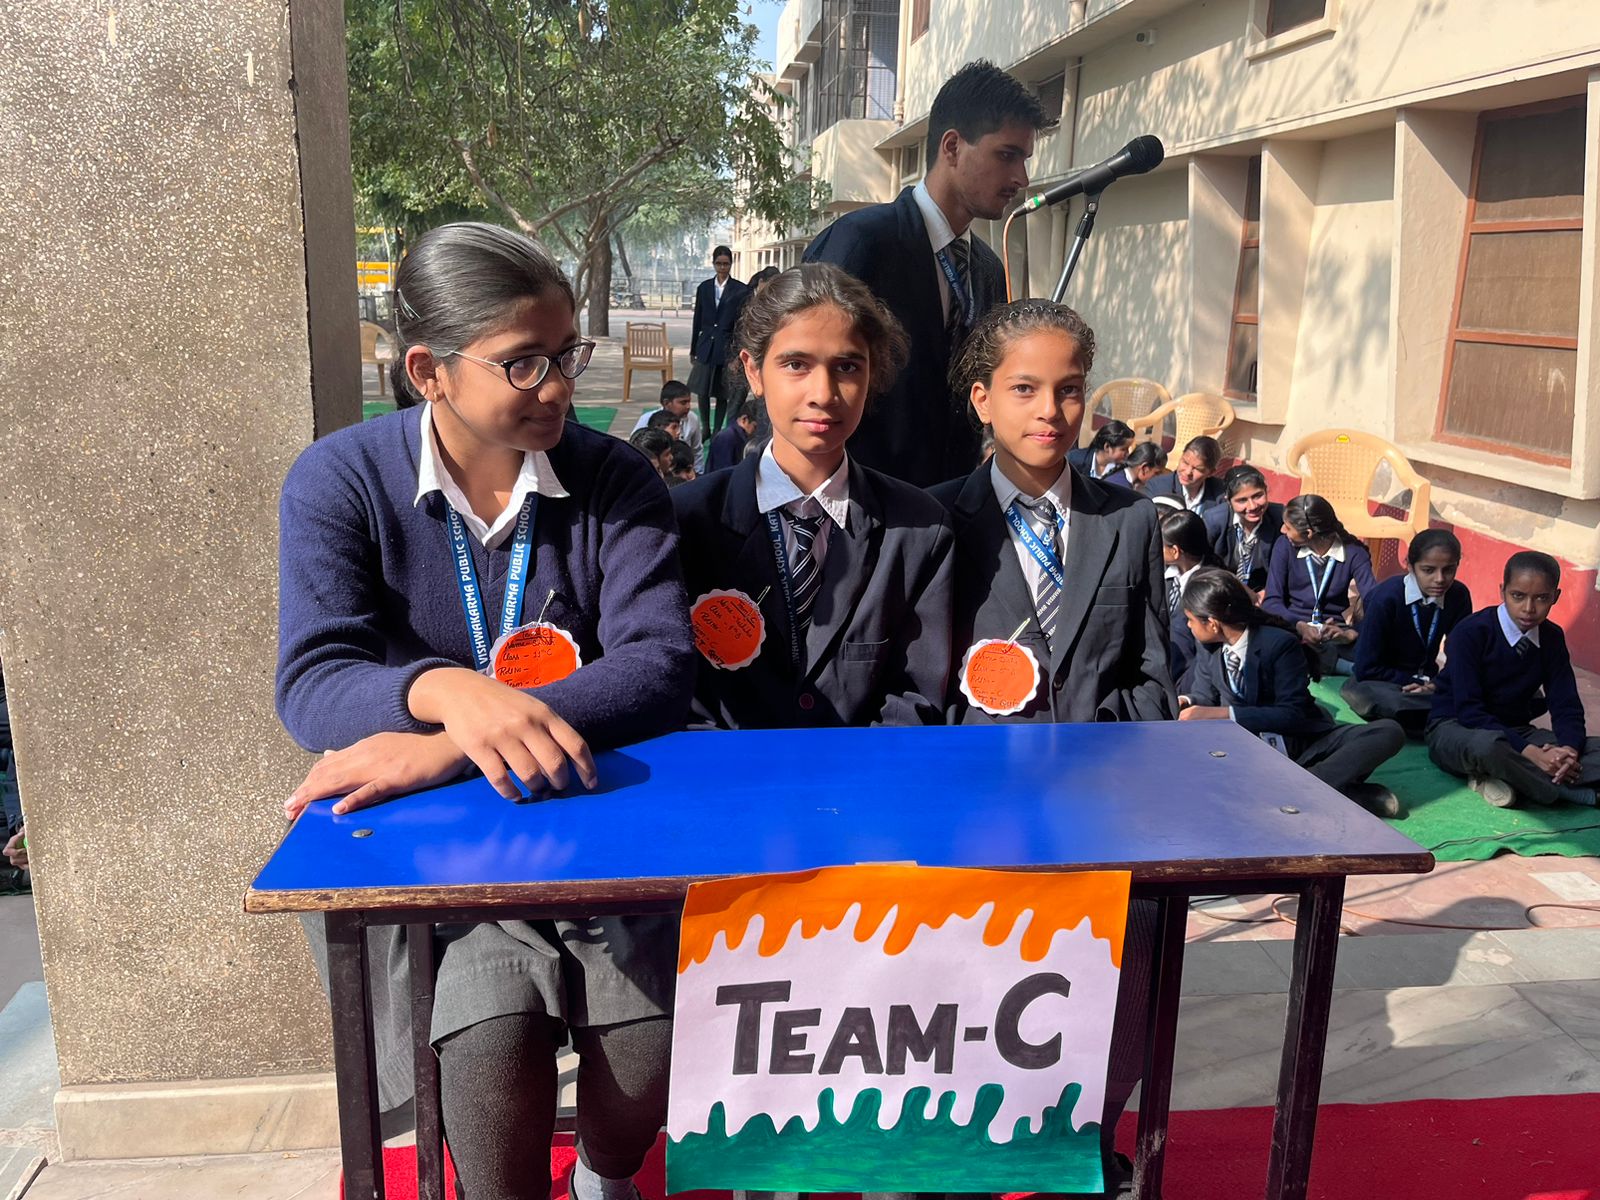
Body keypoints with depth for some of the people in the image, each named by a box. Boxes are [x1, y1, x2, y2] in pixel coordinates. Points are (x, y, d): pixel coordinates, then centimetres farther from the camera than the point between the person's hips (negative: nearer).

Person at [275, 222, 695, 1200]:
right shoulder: (340, 482, -3)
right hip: (426, 836, -1)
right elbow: (313, 682, -13)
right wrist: (444, 690, -37)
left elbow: (660, 669, -15)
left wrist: (447, 748, -27)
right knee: (493, 1032, -27)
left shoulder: (617, 481, -2)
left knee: (652, 1029, -21)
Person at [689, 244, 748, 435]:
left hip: (726, 347, -3)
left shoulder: (740, 290, 0)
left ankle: (717, 431, 13)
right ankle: (705, 429, 17)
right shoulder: (704, 288, 9)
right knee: (702, 390, 3)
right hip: (706, 346, 3)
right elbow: (697, 320, 12)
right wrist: (693, 349, 12)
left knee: (722, 393, 3)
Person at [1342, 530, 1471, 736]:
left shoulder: (1458, 596, -6)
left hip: (1425, 682, 4)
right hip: (1375, 682, -4)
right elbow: (1367, 669, -15)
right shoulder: (1386, 598, -18)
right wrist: (1415, 682, -19)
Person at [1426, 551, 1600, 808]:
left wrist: (1569, 750, -25)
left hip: (1515, 731, 7)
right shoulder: (1471, 632, -16)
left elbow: (1566, 705, -1)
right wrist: (1530, 752, -32)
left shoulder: (1552, 638, 2)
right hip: (1456, 728, -7)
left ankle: (1505, 779, -21)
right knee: (1489, 746, -43)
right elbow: (1468, 710, -22)